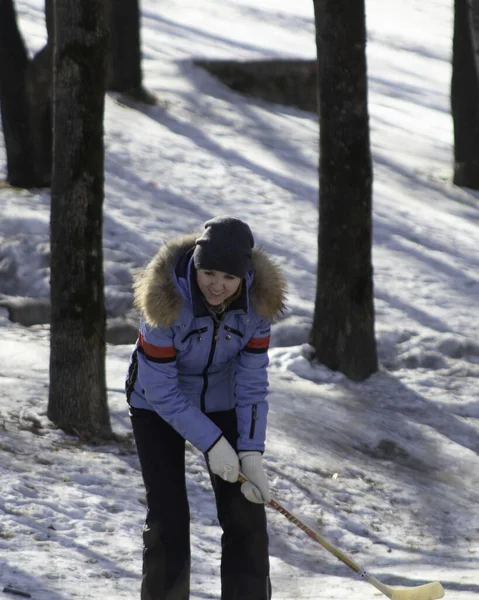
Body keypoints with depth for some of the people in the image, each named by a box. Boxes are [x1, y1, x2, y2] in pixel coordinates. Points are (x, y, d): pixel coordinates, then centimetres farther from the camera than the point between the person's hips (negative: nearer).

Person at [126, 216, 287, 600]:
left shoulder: (258, 302, -21)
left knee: (245, 514, -1)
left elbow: (252, 384, -14)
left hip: (221, 402, 3)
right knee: (168, 517, -9)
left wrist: (252, 453, -22)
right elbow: (161, 392, -25)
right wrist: (212, 443, -27)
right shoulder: (166, 302, -31)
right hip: (158, 408, -3)